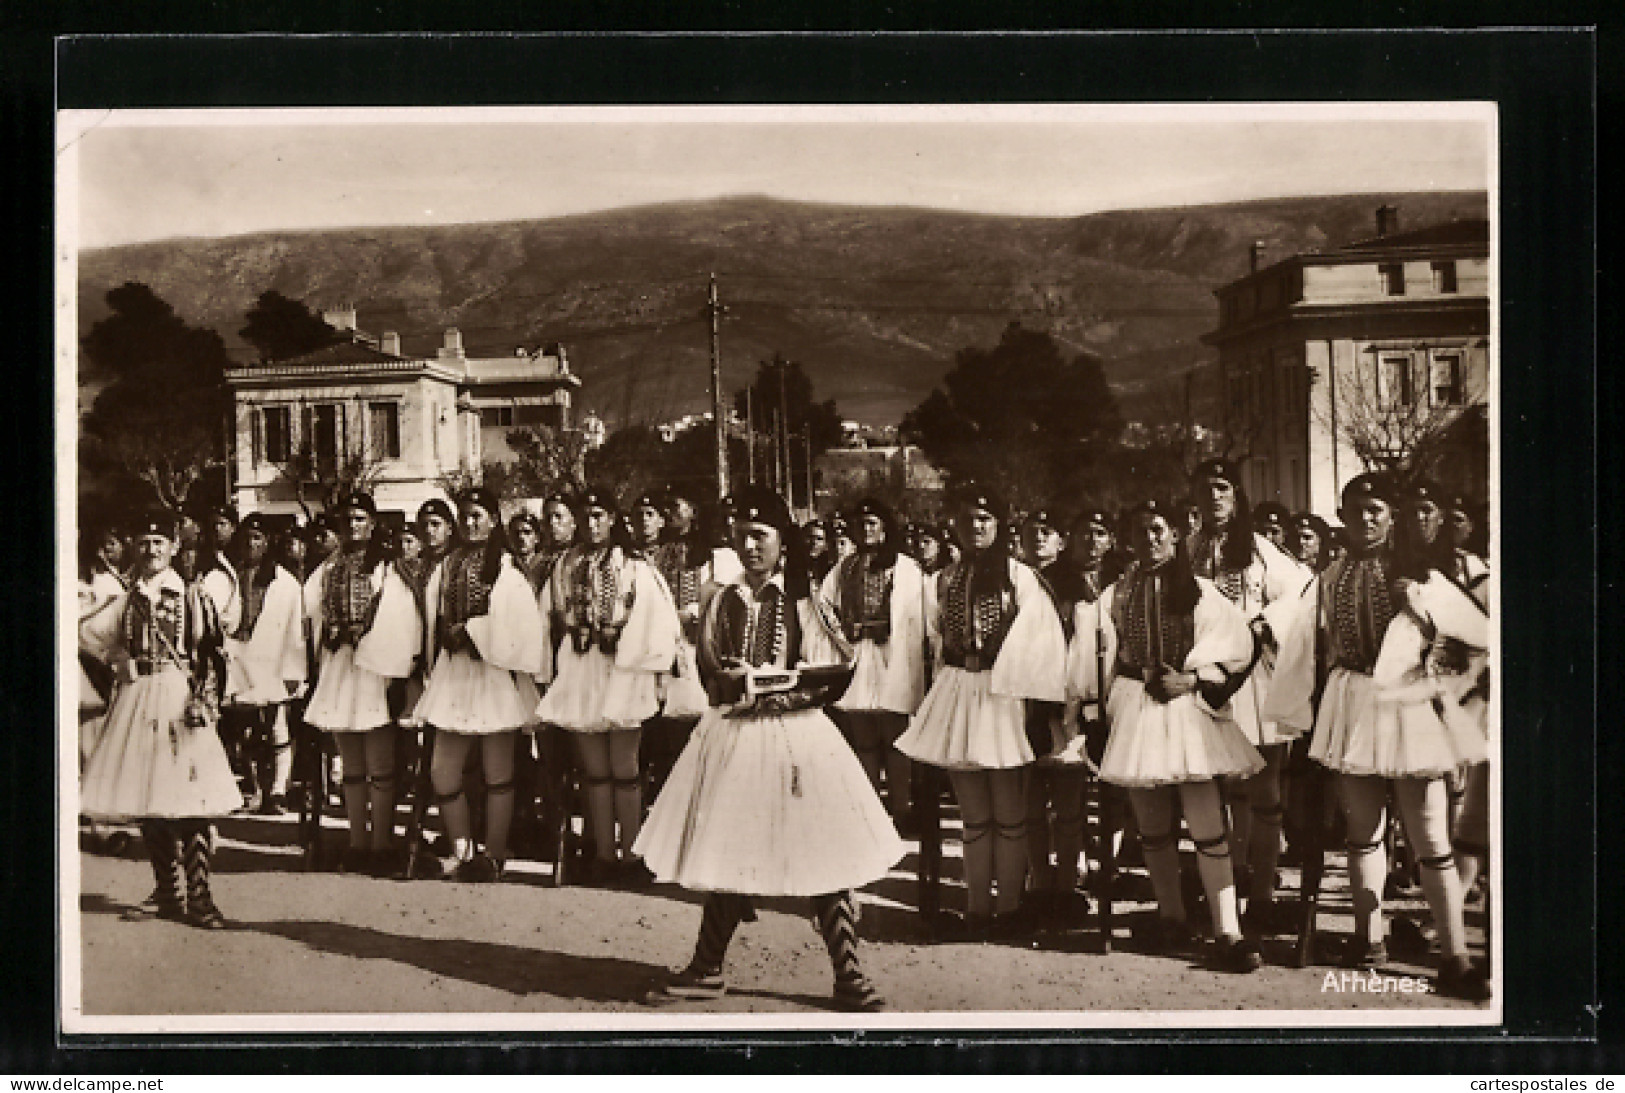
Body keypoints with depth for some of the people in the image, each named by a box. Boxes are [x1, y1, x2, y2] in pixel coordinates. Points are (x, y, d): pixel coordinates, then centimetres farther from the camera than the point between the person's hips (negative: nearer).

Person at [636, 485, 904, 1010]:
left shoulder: (802, 600, 0)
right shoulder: (724, 602, 9)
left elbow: (841, 669, -6)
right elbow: (710, 673, 5)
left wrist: (762, 680, -11)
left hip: (797, 738, -3)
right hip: (731, 739, 3)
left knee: (824, 855, -4)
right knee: (727, 855, 7)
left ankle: (848, 976, 3)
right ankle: (707, 969, 21)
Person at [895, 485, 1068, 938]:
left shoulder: (1019, 576, -3)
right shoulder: (945, 580, 9)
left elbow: (1037, 642, -6)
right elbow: (936, 638, 18)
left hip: (1002, 696, -4)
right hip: (956, 693, 4)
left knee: (1008, 814, 2)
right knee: (973, 815, 10)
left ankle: (1009, 907, 11)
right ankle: (977, 907, 16)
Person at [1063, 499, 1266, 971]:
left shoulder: (1199, 591, 2)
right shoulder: (1115, 595, 9)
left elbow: (1233, 642, -4)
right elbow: (1093, 656, 11)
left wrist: (1191, 679, -12)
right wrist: (1074, 714, 10)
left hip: (1189, 709, -3)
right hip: (1135, 711, 3)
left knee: (1207, 823, -11)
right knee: (1153, 826, 11)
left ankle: (1227, 934, -12)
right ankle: (1171, 919, 26)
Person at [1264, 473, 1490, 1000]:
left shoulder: (1416, 573, -2)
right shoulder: (1329, 582, 7)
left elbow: (1479, 635, -1)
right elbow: (1301, 651, 14)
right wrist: (1302, 716, 13)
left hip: (1410, 712, -3)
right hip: (1351, 713, 3)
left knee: (1431, 841, -5)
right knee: (1363, 832, 13)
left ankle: (1455, 960, -2)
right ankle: (1369, 937, 25)